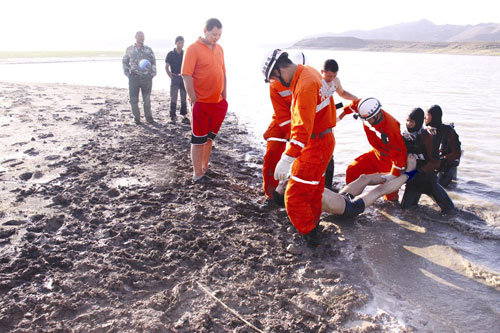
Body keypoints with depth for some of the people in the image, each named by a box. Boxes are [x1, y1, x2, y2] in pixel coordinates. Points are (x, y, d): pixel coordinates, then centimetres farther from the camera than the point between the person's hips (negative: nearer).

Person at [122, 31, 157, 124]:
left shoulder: (148, 49, 8)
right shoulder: (129, 49, 8)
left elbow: (153, 62, 13)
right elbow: (124, 62, 14)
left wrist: (153, 73, 1)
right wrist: (127, 73, 3)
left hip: (147, 77, 0)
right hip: (134, 77, 0)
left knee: (147, 99, 6)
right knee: (134, 99, 2)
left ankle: (148, 117, 17)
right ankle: (136, 118, 13)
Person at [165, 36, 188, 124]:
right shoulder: (171, 54, -1)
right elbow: (167, 67, 1)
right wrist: (171, 77, -6)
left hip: (184, 78, 3)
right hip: (175, 78, -3)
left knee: (184, 98, 4)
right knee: (173, 98, -1)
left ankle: (184, 116, 9)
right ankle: (173, 116, 6)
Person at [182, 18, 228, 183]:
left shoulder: (219, 49, 10)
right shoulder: (193, 49, -10)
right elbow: (187, 76, -15)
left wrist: (224, 97, 11)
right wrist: (194, 101, -16)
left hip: (217, 102, 7)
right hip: (201, 103, -6)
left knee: (209, 137, 17)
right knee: (199, 139, 2)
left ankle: (205, 168, 31)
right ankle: (197, 174, 10)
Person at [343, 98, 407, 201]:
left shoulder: (391, 127, -36)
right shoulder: (368, 112, -17)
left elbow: (399, 153, -31)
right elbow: (356, 104, 7)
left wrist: (393, 174, -28)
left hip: (391, 159, -7)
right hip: (376, 154, 7)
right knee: (352, 170, 1)